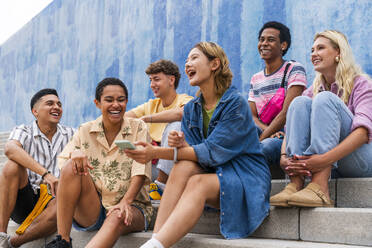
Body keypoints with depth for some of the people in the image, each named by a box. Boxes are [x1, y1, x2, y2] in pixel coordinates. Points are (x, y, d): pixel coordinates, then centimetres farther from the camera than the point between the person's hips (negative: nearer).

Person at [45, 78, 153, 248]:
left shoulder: (138, 128, 3)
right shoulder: (85, 131, 10)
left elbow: (140, 171, -8)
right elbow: (63, 162, -2)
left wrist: (125, 202, -22)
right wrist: (75, 154, -26)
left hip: (131, 207, -2)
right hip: (91, 210, 2)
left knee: (117, 217, -37)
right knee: (73, 167, -23)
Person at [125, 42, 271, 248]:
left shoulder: (236, 103, -13)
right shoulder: (191, 108, 9)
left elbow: (212, 152, -21)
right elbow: (194, 153, 3)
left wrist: (157, 153, -26)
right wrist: (182, 145, -22)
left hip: (246, 180, -5)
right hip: (214, 174, 5)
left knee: (198, 182, -33)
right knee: (184, 167, -25)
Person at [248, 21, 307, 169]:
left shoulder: (294, 70, -3)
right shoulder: (255, 79, 17)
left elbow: (287, 113, -13)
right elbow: (252, 116, 7)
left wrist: (260, 139, -16)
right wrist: (267, 131, -16)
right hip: (266, 134, 5)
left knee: (266, 146, -38)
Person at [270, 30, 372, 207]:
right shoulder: (314, 90, 15)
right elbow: (292, 126, 2)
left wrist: (326, 158, -35)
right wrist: (284, 157, -21)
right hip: (332, 167, 4)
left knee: (325, 99, -23)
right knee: (300, 102, -14)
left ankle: (319, 188, -41)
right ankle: (295, 184, -31)